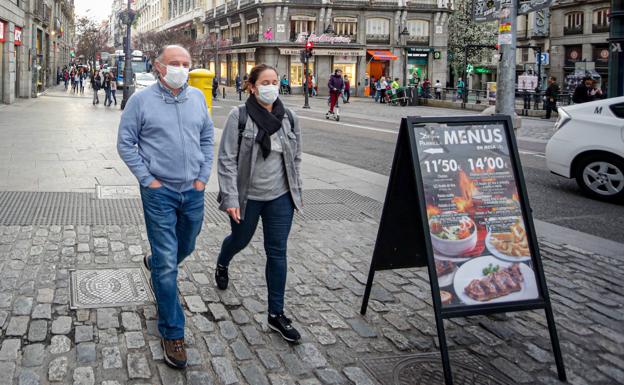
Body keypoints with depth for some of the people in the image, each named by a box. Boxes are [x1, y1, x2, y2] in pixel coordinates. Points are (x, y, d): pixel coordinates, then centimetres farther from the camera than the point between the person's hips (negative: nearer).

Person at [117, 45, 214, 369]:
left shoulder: (197, 97, 5)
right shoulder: (141, 100, -8)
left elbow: (207, 137, 12)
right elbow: (125, 143, -3)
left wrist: (203, 176, 4)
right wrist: (148, 179, -9)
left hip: (193, 191, 5)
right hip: (159, 192, -5)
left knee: (185, 248, 24)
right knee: (167, 264, -3)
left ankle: (155, 263, 58)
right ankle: (172, 333, 8)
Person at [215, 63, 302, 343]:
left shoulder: (288, 118, 1)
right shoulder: (239, 117, -12)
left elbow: (295, 158, 11)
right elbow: (226, 159, -13)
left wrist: (296, 192, 10)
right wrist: (230, 198, -18)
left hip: (280, 197, 3)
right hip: (247, 196, -2)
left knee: (277, 253, 3)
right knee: (240, 239, 20)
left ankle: (276, 314, 12)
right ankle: (222, 265, 58)